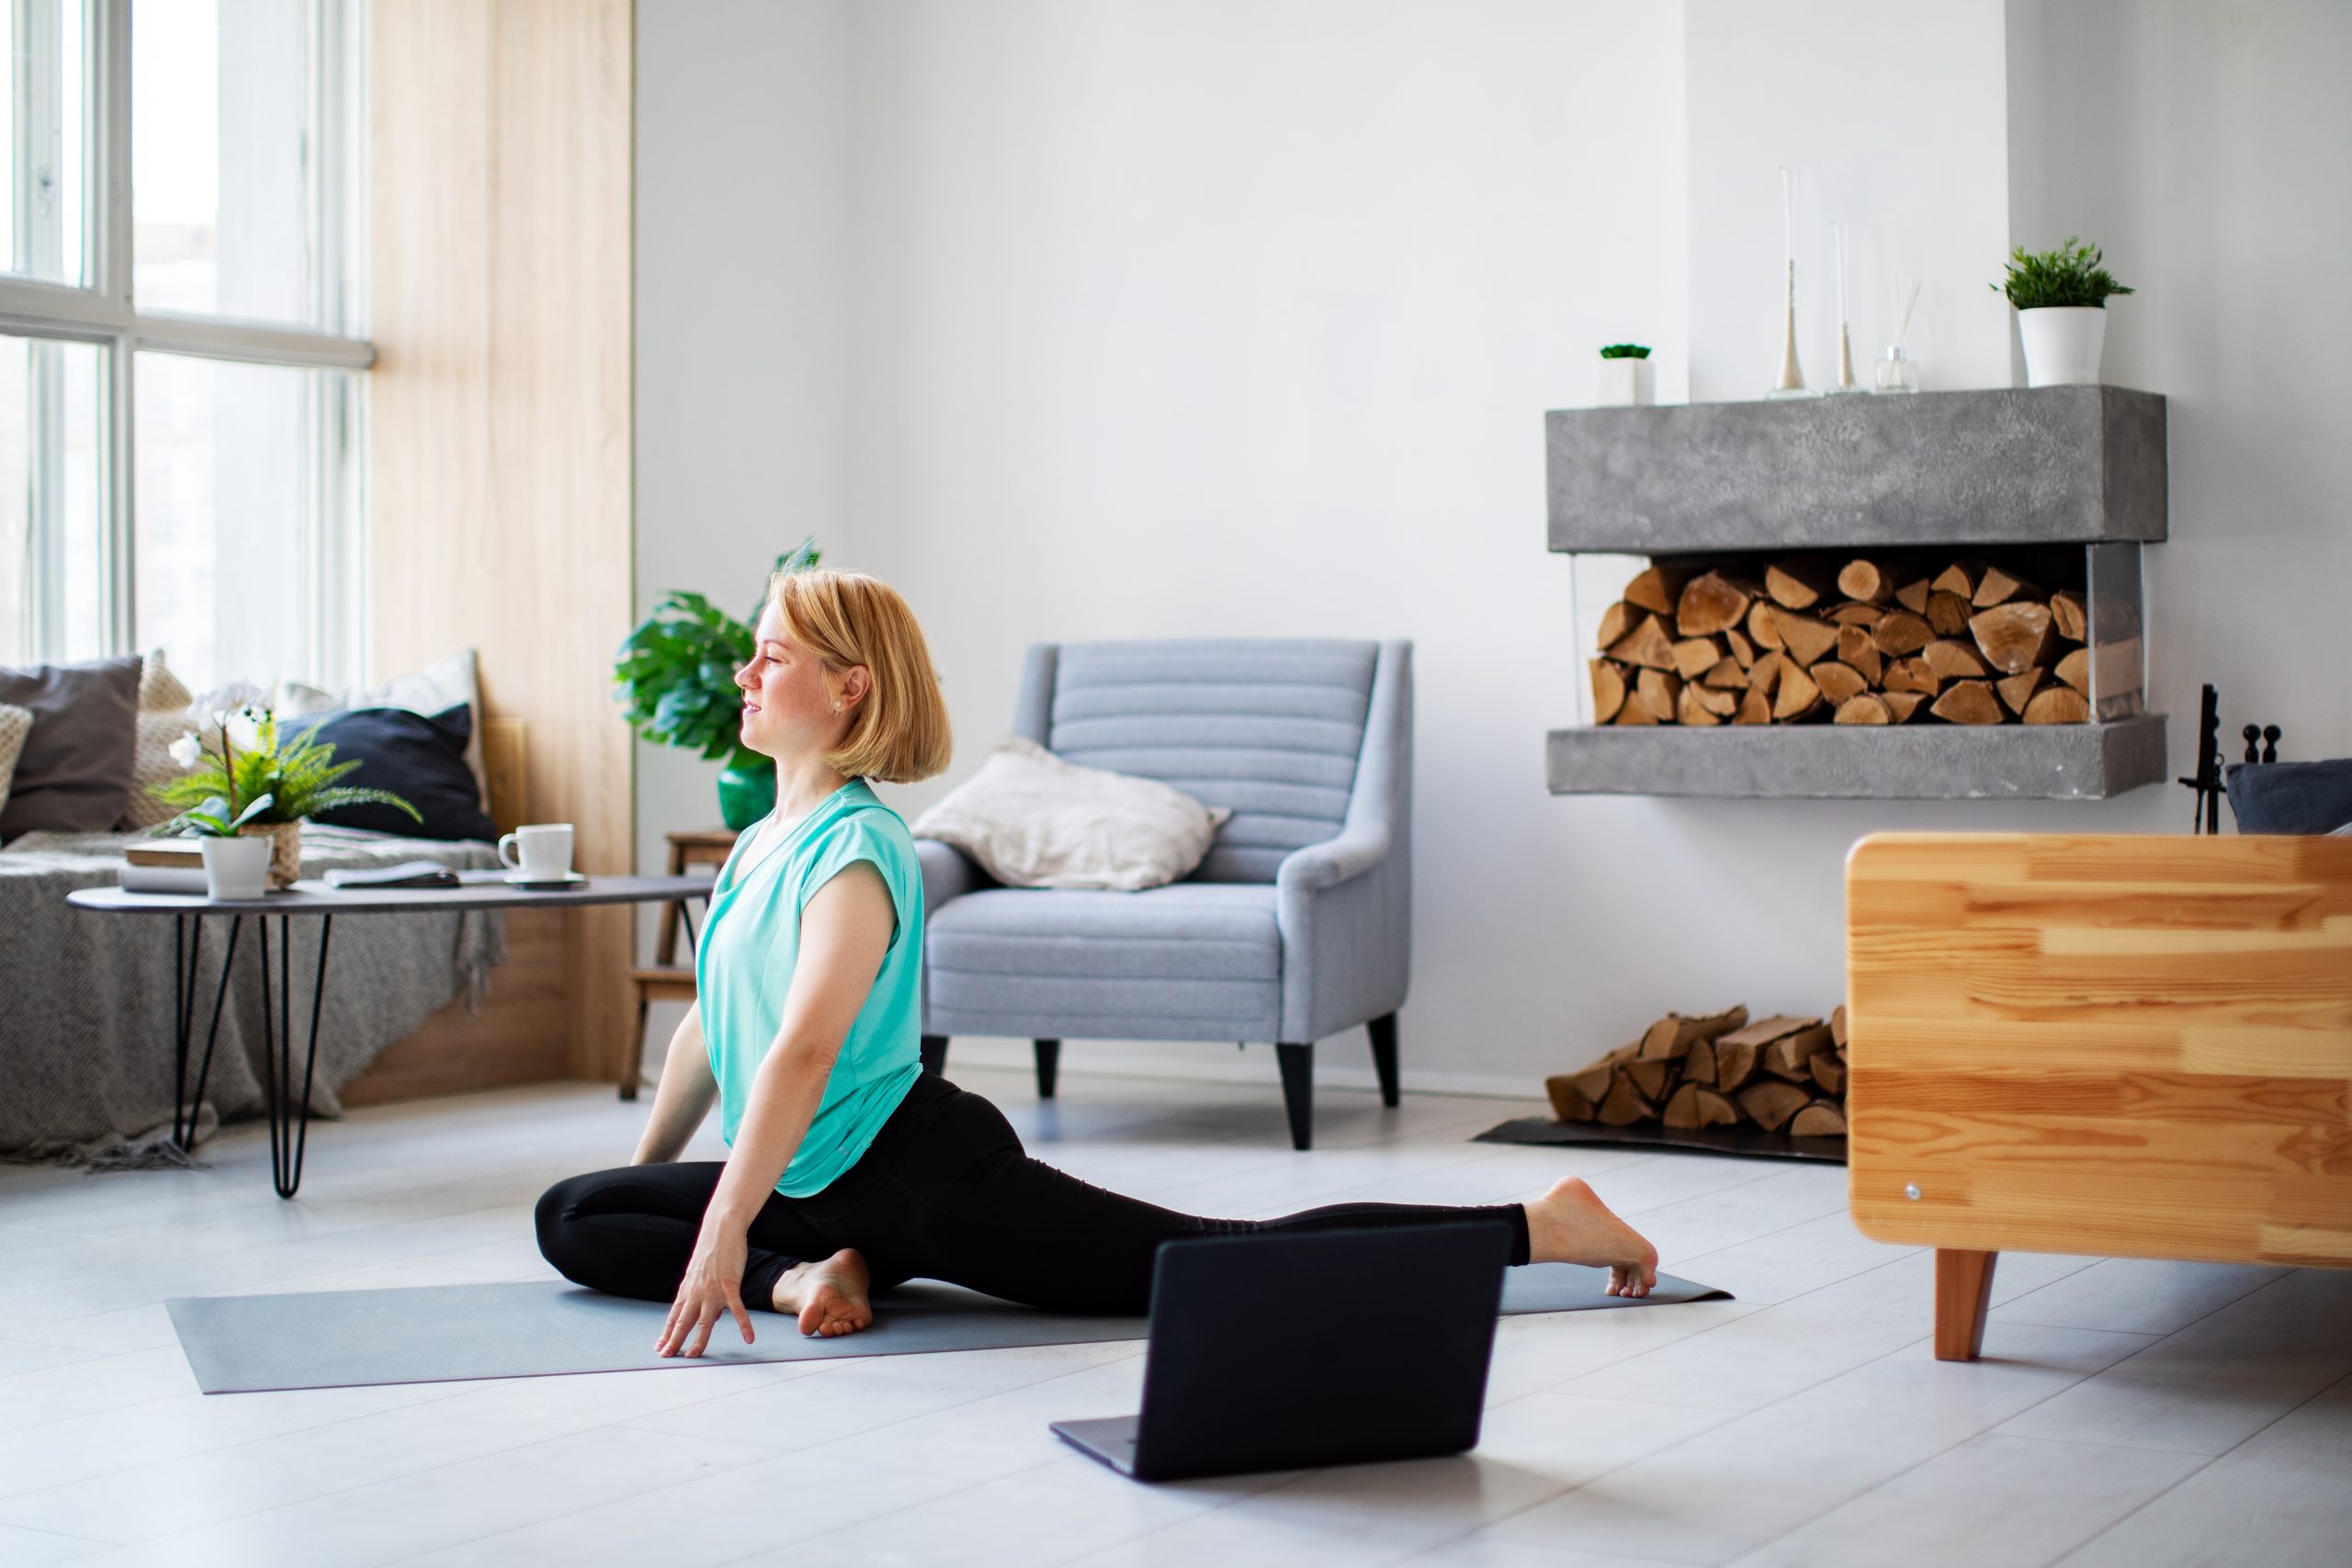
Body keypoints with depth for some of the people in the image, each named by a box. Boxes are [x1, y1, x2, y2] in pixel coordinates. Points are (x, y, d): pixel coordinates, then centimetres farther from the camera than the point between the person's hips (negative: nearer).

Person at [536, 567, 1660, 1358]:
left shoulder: (855, 852, -18)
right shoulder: (759, 844, 13)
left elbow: (803, 1051, -30)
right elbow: (709, 1025, 25)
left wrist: (722, 1236, -37)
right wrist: (649, 1169, 30)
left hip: (925, 1170, -10)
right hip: (819, 1187, 10)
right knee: (572, 1218, 8)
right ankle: (812, 1272, -6)